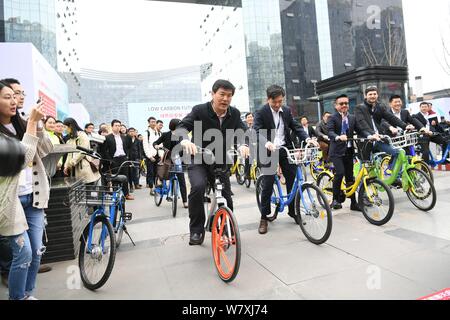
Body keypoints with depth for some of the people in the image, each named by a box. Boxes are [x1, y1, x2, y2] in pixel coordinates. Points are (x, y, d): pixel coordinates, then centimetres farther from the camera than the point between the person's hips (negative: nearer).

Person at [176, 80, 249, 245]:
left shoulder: (234, 113, -4)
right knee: (198, 187, -30)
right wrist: (185, 140, -48)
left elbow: (242, 132, -13)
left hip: (220, 162, 4)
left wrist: (242, 144, -38)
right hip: (198, 161, -3)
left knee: (226, 198, 4)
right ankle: (196, 230, -11)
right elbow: (182, 127, -24)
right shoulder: (200, 110, -15)